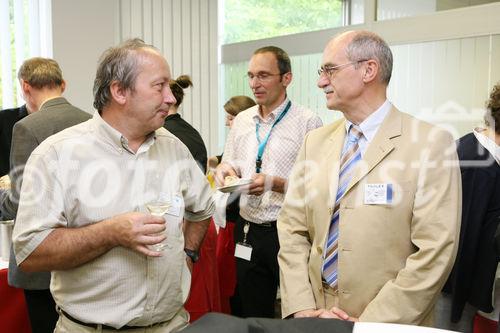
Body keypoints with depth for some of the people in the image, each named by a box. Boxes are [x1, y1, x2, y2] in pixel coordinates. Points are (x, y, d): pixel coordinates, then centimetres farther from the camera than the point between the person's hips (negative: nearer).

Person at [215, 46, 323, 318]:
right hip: (248, 232, 5)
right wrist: (225, 169, -4)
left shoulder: (308, 122, -8)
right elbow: (228, 164, 18)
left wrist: (275, 183, -22)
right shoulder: (241, 120, 10)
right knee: (251, 316, 17)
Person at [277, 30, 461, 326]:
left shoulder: (431, 144, -12)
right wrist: (302, 310, -8)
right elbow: (292, 229, 2)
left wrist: (369, 324, -17)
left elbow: (435, 252, -16)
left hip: (389, 323, -4)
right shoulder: (315, 142, 3)